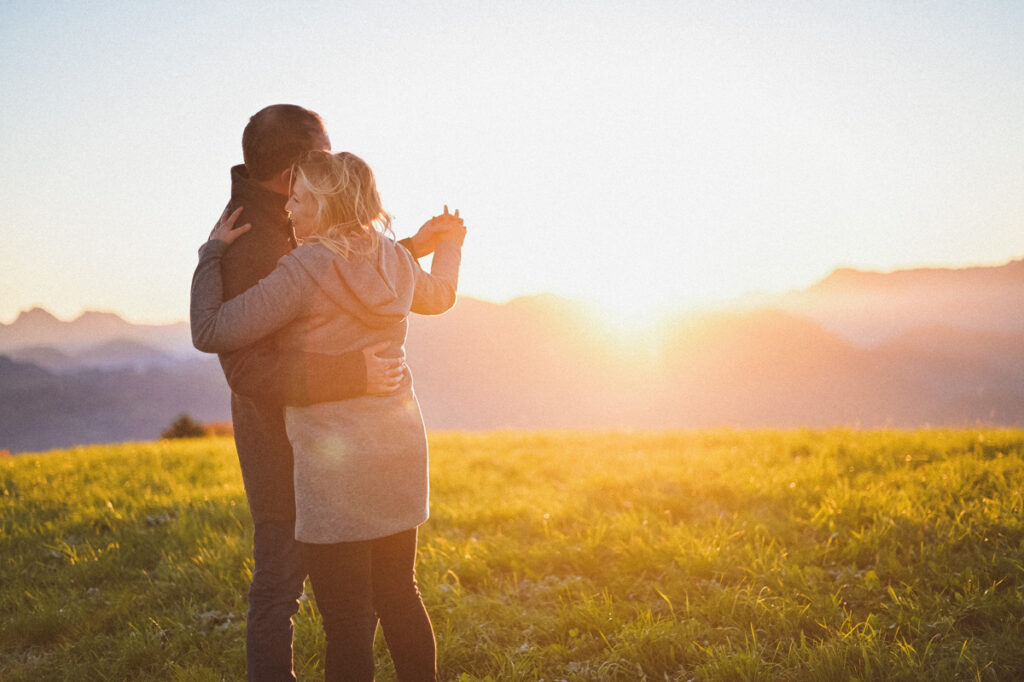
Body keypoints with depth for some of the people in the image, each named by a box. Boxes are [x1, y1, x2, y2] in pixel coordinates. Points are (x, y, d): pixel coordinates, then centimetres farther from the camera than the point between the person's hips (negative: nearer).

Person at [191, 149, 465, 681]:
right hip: (400, 448, 7)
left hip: (335, 458, -7)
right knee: (398, 596, 20)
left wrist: (212, 252, -1)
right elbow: (439, 295, 28)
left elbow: (210, 332, -14)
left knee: (346, 617, 2)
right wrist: (449, 243, 47)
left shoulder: (305, 269, -16)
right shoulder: (394, 260, 5)